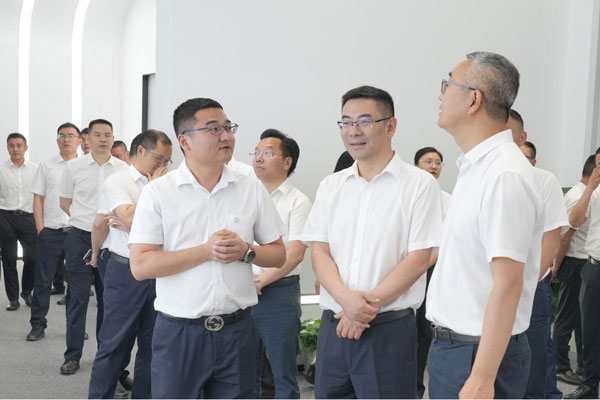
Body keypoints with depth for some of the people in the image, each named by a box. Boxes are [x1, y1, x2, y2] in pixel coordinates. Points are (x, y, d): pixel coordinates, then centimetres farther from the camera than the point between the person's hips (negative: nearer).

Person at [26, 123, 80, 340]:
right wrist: (40, 229, -1)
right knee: (43, 280, 4)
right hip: (50, 232, 1)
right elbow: (38, 199, 6)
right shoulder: (46, 166, 6)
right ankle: (37, 325, 14)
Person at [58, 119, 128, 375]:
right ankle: (72, 355, 11)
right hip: (80, 238, -1)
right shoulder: (74, 166, 0)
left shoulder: (122, 169, 1)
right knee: (78, 297, 1)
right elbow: (65, 202, 8)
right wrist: (86, 220, 1)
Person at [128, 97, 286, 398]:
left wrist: (246, 251, -13)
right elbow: (140, 266, -11)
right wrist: (206, 251, -18)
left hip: (237, 330, 3)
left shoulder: (252, 189, 3)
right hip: (178, 332, -2)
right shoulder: (158, 192, -5)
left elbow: (278, 255, 8)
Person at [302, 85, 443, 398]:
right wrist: (346, 298, -14)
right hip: (333, 326, 4)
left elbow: (418, 258, -8)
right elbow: (319, 251, 4)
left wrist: (369, 304, -13)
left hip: (390, 328, -4)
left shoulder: (419, 184, -4)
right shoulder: (330, 186, 10)